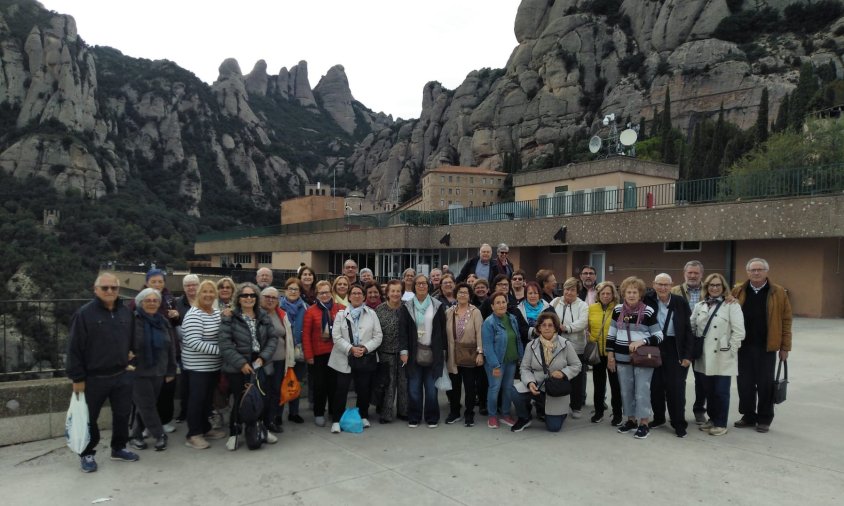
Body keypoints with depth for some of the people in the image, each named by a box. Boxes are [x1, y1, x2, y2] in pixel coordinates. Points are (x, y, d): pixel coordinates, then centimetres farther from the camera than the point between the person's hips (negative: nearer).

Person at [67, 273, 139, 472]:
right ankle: (87, 454, 28)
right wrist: (77, 378, -12)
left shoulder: (126, 312, 4)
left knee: (122, 414, 14)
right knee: (90, 419, 10)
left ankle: (119, 448, 32)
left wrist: (130, 363, 10)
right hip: (93, 378, -4)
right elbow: (74, 348, -11)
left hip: (122, 376, 5)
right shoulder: (84, 313, -12)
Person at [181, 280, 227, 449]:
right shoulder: (193, 315, -17)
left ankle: (205, 428, 29)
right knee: (197, 399, 1)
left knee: (208, 398, 17)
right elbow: (195, 343, -25)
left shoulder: (218, 313, 9)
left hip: (214, 365, 8)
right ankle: (193, 434, 11)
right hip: (197, 366, -8)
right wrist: (220, 349, -24)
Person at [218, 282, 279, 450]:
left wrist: (263, 357, -7)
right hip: (238, 367, -3)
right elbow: (225, 344, -11)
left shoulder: (264, 316, 8)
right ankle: (234, 434, 19)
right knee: (240, 400, 0)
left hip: (260, 365, 3)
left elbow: (273, 338, 7)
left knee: (264, 398, 2)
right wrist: (241, 363, -15)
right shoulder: (230, 318, -4)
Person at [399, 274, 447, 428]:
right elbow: (402, 330, 1)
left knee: (431, 388, 2)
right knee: (414, 388, 2)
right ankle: (413, 418, 16)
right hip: (414, 353, 0)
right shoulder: (407, 306, 5)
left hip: (433, 353, 0)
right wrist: (403, 350, -8)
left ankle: (432, 418, 17)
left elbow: (443, 329, 6)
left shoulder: (438, 306, 5)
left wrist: (443, 350, 3)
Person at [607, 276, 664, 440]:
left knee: (642, 391, 0)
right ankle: (631, 420, 26)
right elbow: (611, 334, 10)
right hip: (622, 358, 4)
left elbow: (658, 336, -6)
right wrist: (610, 355, 6)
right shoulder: (618, 310, 3)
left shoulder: (648, 312, -9)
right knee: (626, 391, 12)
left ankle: (644, 423, 12)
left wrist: (641, 341, -21)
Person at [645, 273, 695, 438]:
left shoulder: (681, 302, -4)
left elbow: (689, 329, -4)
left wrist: (687, 355, -8)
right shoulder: (648, 300, -2)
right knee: (655, 385, 10)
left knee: (676, 386, -1)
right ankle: (658, 417, 27)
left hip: (674, 349, -2)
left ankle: (679, 423, 10)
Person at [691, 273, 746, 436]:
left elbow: (739, 332, -11)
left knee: (721, 391, 1)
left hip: (723, 357, -5)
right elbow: (692, 327, 11)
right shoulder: (699, 306, 10)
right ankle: (712, 419, 28)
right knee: (708, 390, 13)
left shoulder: (731, 305, -6)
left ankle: (721, 424, 14)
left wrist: (729, 350, -11)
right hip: (705, 357, 5)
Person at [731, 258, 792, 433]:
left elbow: (786, 320, -1)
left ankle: (764, 419, 20)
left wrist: (785, 346, -3)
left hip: (767, 347, -2)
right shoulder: (738, 292, 2)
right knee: (744, 383, 9)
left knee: (765, 384, 7)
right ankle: (748, 416, 23)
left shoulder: (778, 292, -2)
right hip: (743, 346, 2)